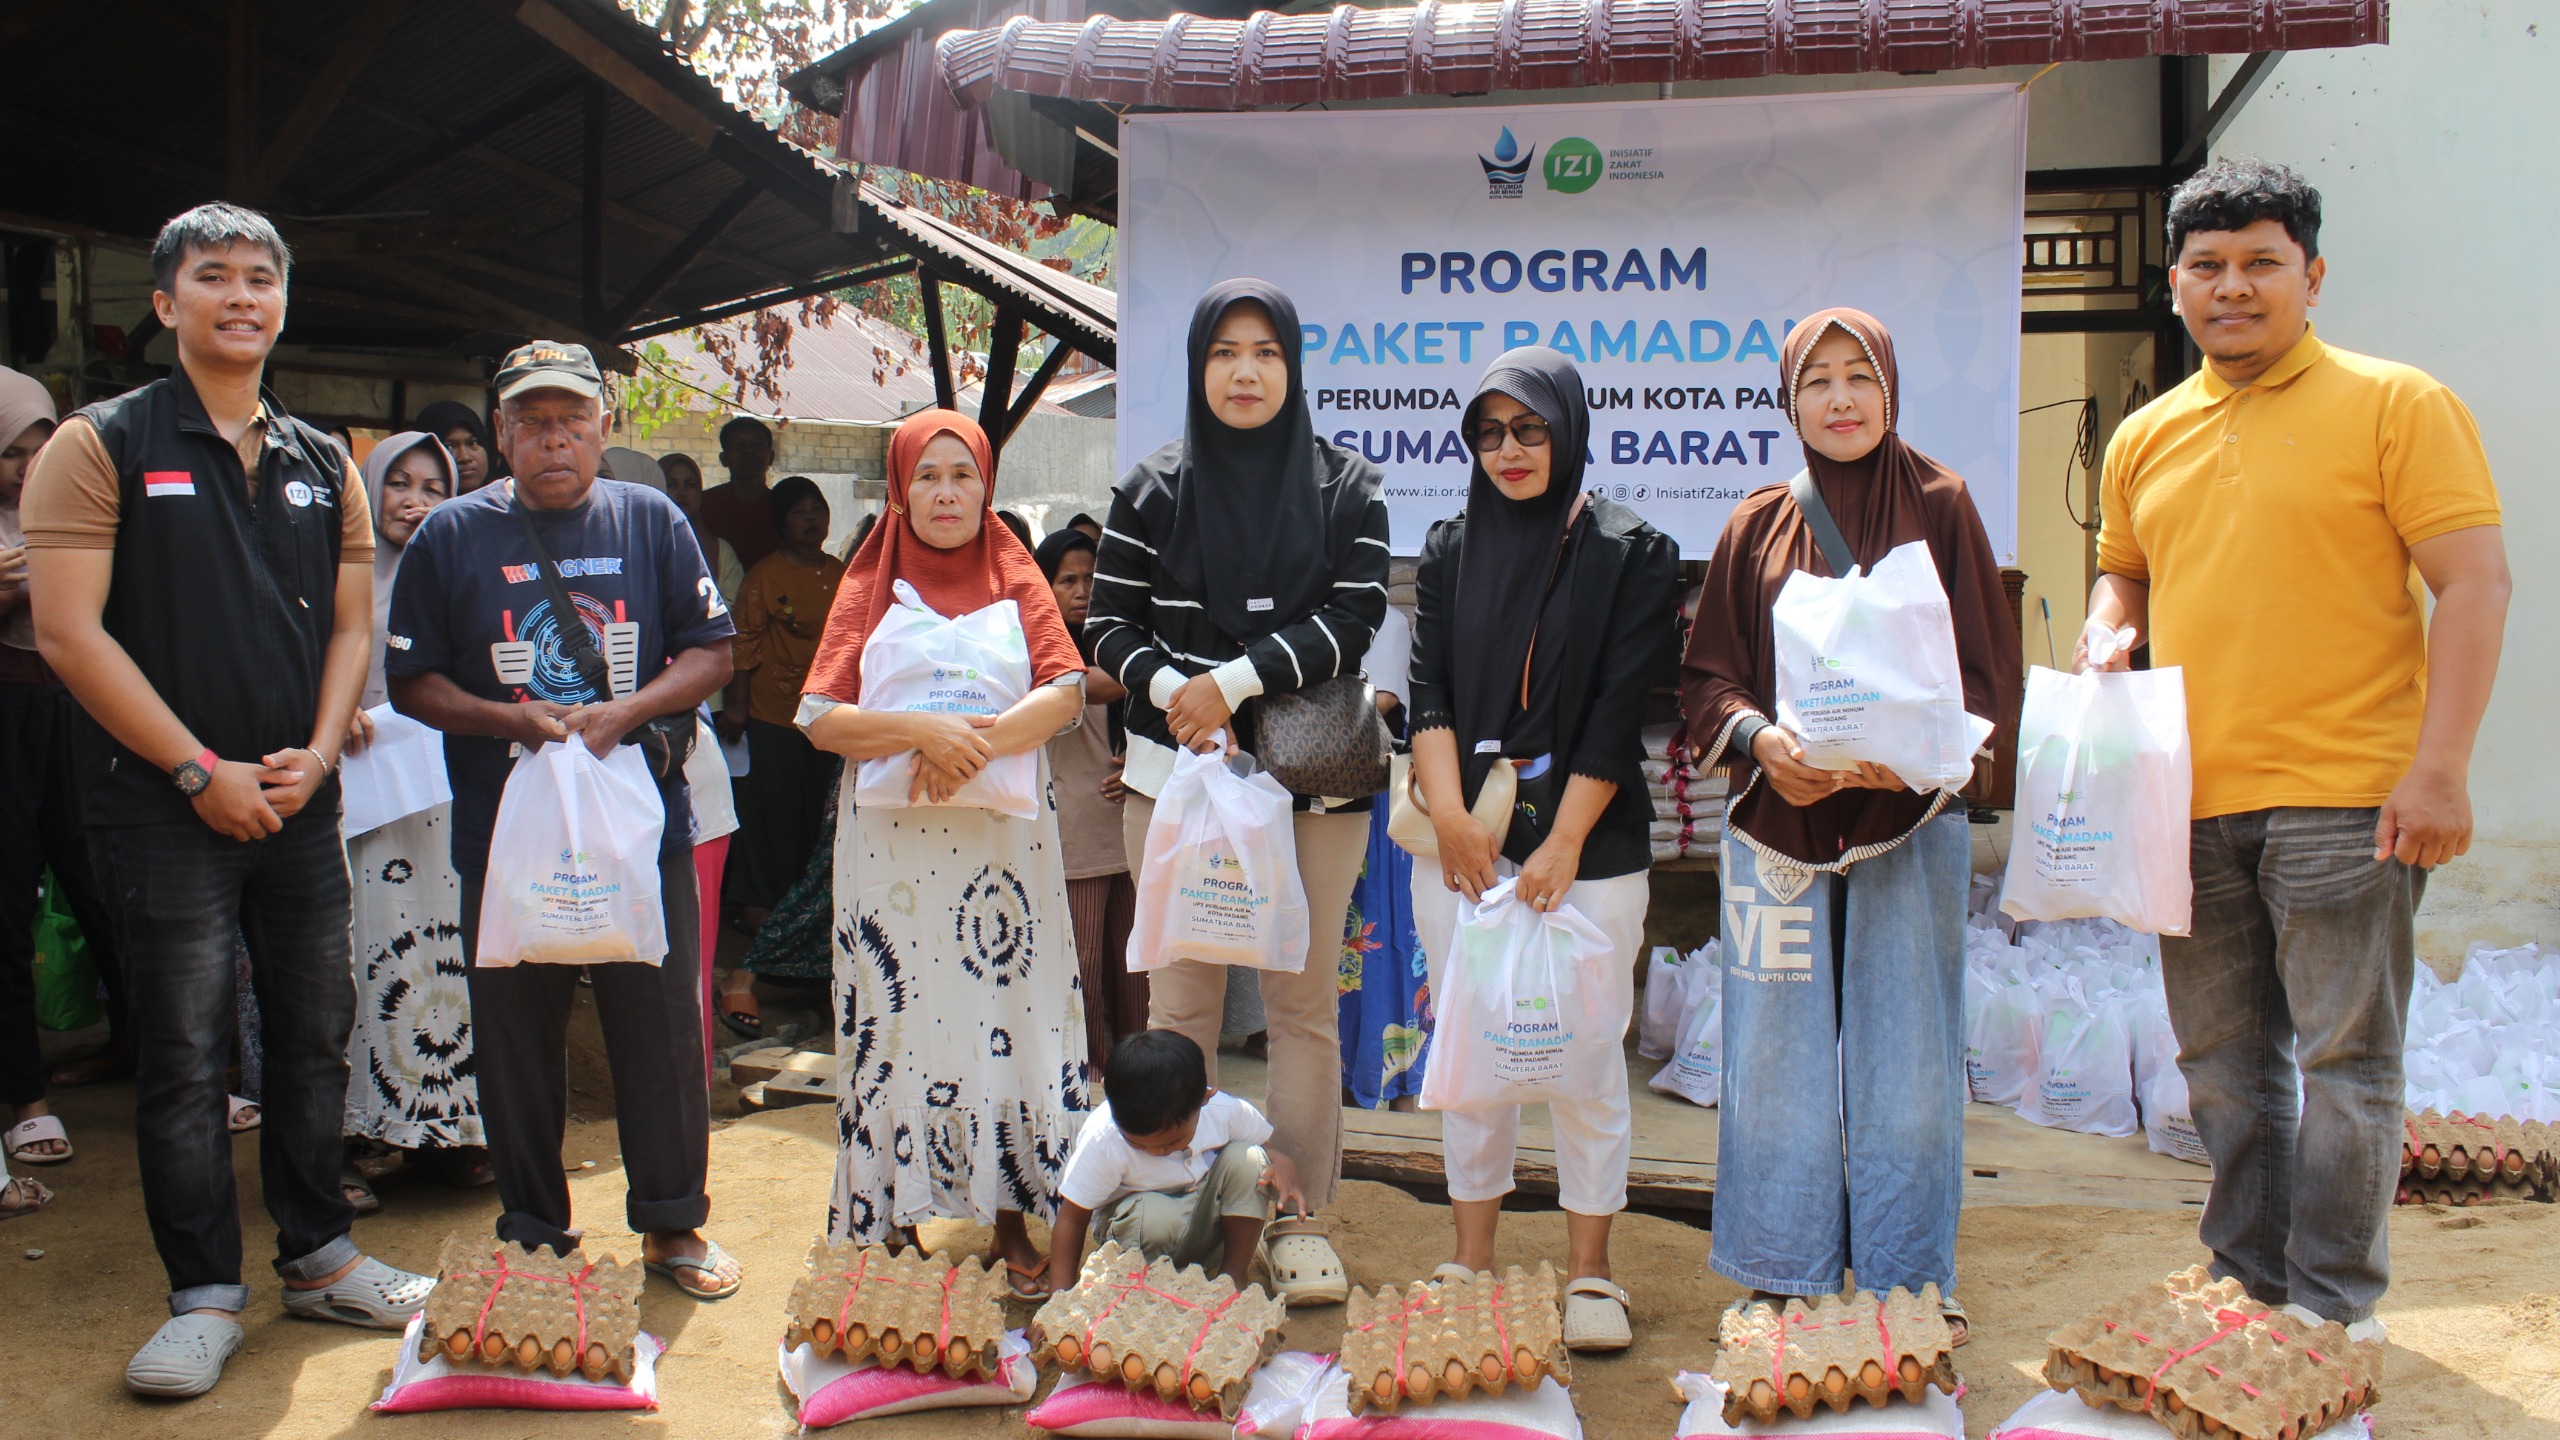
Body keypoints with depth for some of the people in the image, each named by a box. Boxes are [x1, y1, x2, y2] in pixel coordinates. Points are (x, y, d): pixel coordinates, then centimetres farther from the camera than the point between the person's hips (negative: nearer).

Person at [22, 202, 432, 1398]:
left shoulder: (321, 464, 11)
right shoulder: (101, 446, -4)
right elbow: (70, 632, -11)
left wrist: (315, 755, -5)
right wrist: (201, 770, -14)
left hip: (298, 801, 5)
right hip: (163, 804, -4)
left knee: (315, 1032, 11)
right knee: (182, 1053, 1)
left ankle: (316, 1254, 25)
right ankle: (206, 1295, 12)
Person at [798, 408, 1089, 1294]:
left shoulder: (1016, 580, 10)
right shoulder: (869, 586, 8)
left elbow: (1066, 691, -4)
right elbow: (820, 719, -3)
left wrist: (975, 741, -18)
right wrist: (922, 732, -18)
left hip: (1003, 841, 0)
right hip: (891, 845, 0)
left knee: (1004, 1016, 1)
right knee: (900, 1022, 0)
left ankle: (1011, 1215, 9)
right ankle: (893, 1217, 9)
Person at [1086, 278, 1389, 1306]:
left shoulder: (1345, 488, 5)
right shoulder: (1152, 489, 8)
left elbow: (1353, 620, -5)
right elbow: (1108, 625, 6)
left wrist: (1234, 681, -14)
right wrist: (1169, 687, -13)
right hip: (1175, 769, 1)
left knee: (1303, 997, 3)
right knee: (1181, 997, 3)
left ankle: (1302, 1216, 13)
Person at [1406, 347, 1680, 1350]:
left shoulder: (1632, 554, 1)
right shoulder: (1450, 551, 11)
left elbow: (1618, 709, -6)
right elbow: (1429, 689, 3)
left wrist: (1560, 845, -12)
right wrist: (1451, 814, -11)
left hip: (1589, 841, -3)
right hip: (1462, 840, 3)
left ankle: (1589, 1276, 13)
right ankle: (1472, 1265, 18)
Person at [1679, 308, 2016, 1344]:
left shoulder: (1939, 506, 4)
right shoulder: (1758, 524, 7)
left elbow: (1989, 672, 2)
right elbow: (1705, 675, 6)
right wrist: (1760, 735, -15)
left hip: (1909, 820, -1)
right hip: (1777, 821, 1)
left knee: (1906, 1059, 4)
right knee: (1778, 1062, 5)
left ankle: (1910, 1287, 18)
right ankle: (1790, 1286, 18)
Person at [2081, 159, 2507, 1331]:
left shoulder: (2395, 404, -4)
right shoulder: (2146, 438, 13)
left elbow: (2474, 583, -9)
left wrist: (2439, 769, -16)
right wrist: (2105, 638, 3)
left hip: (2344, 798, -5)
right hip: (2192, 803, 6)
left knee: (2342, 1059, 0)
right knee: (2223, 1060, 13)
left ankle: (2333, 1306, 12)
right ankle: (2248, 1277, 28)